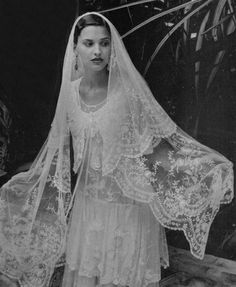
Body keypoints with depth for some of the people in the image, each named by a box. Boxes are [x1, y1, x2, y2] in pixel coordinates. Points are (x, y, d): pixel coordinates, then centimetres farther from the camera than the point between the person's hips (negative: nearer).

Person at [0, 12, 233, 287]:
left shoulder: (129, 89, -17)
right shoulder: (71, 91, -4)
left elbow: (161, 139, -12)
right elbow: (59, 150, 7)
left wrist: (211, 169, -22)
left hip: (129, 203, -3)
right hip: (89, 201, 4)